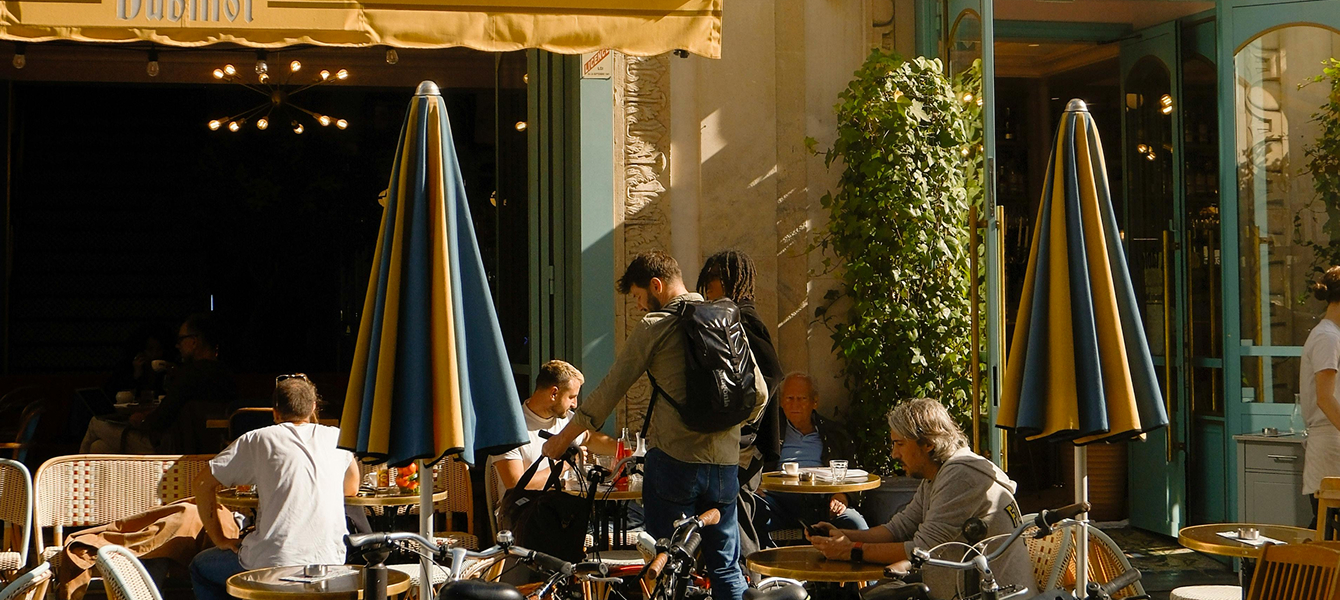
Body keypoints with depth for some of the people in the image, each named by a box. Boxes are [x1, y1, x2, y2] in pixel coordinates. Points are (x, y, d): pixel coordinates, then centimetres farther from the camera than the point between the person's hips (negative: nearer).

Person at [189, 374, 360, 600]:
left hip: (275, 564, -4)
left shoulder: (258, 439, 2)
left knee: (200, 568, 24)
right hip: (330, 563, 4)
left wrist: (219, 539, 9)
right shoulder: (336, 437, 9)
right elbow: (351, 488, 25)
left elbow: (203, 483, 2)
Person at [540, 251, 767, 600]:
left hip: (674, 459, -5)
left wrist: (563, 439, 9)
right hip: (725, 463, 5)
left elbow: (609, 391, -1)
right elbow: (759, 394, 13)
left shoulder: (655, 326, -4)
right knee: (726, 569, 11)